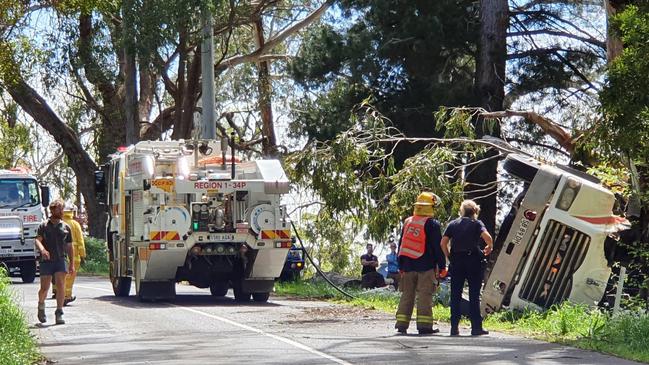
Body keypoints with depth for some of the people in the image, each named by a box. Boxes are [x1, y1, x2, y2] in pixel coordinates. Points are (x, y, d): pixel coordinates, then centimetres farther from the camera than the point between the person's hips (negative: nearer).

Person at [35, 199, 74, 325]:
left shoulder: (66, 227, 11)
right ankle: (41, 306, 30)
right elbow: (38, 240, -8)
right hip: (46, 261, -2)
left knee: (61, 285, -12)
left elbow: (69, 246, 15)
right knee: (44, 287, 2)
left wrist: (72, 264, 12)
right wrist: (42, 250, -30)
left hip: (60, 260, 2)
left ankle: (59, 313, -10)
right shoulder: (44, 226, 4)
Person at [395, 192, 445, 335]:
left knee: (407, 295, 10)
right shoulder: (432, 224, -7)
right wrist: (442, 266, -1)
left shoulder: (407, 222, 11)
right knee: (425, 296, -4)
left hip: (408, 265, 5)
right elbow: (438, 247, -7)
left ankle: (402, 324, 8)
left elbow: (402, 244, 15)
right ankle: (424, 325, -8)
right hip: (426, 266, -5)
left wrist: (401, 266, 20)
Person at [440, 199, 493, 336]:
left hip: (456, 261, 2)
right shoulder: (476, 224, 1)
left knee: (455, 295, 6)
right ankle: (476, 327, -1)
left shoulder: (453, 224, 10)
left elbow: (443, 242, 0)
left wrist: (448, 256, 9)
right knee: (474, 295, 1)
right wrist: (490, 247, 3)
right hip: (473, 260, -2)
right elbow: (487, 236, -16)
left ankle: (454, 327, 3)